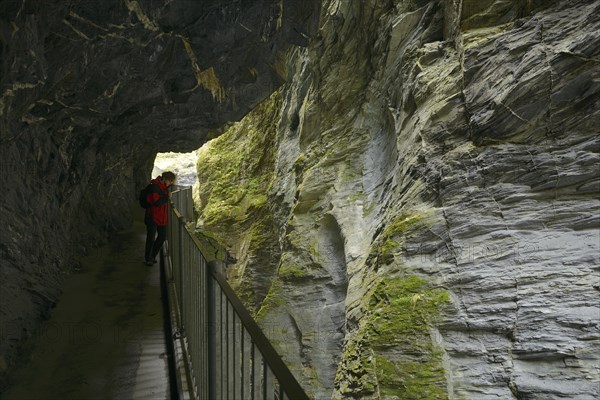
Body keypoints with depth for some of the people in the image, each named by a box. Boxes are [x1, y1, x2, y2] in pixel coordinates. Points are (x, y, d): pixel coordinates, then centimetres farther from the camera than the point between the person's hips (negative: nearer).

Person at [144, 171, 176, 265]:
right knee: (151, 238, 2)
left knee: (162, 236, 12)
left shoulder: (164, 186, 9)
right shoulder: (155, 187, -19)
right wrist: (167, 196, -18)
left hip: (162, 217, 9)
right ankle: (147, 258, 19)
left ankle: (152, 256, 29)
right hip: (153, 217, -9)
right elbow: (157, 202, -27)